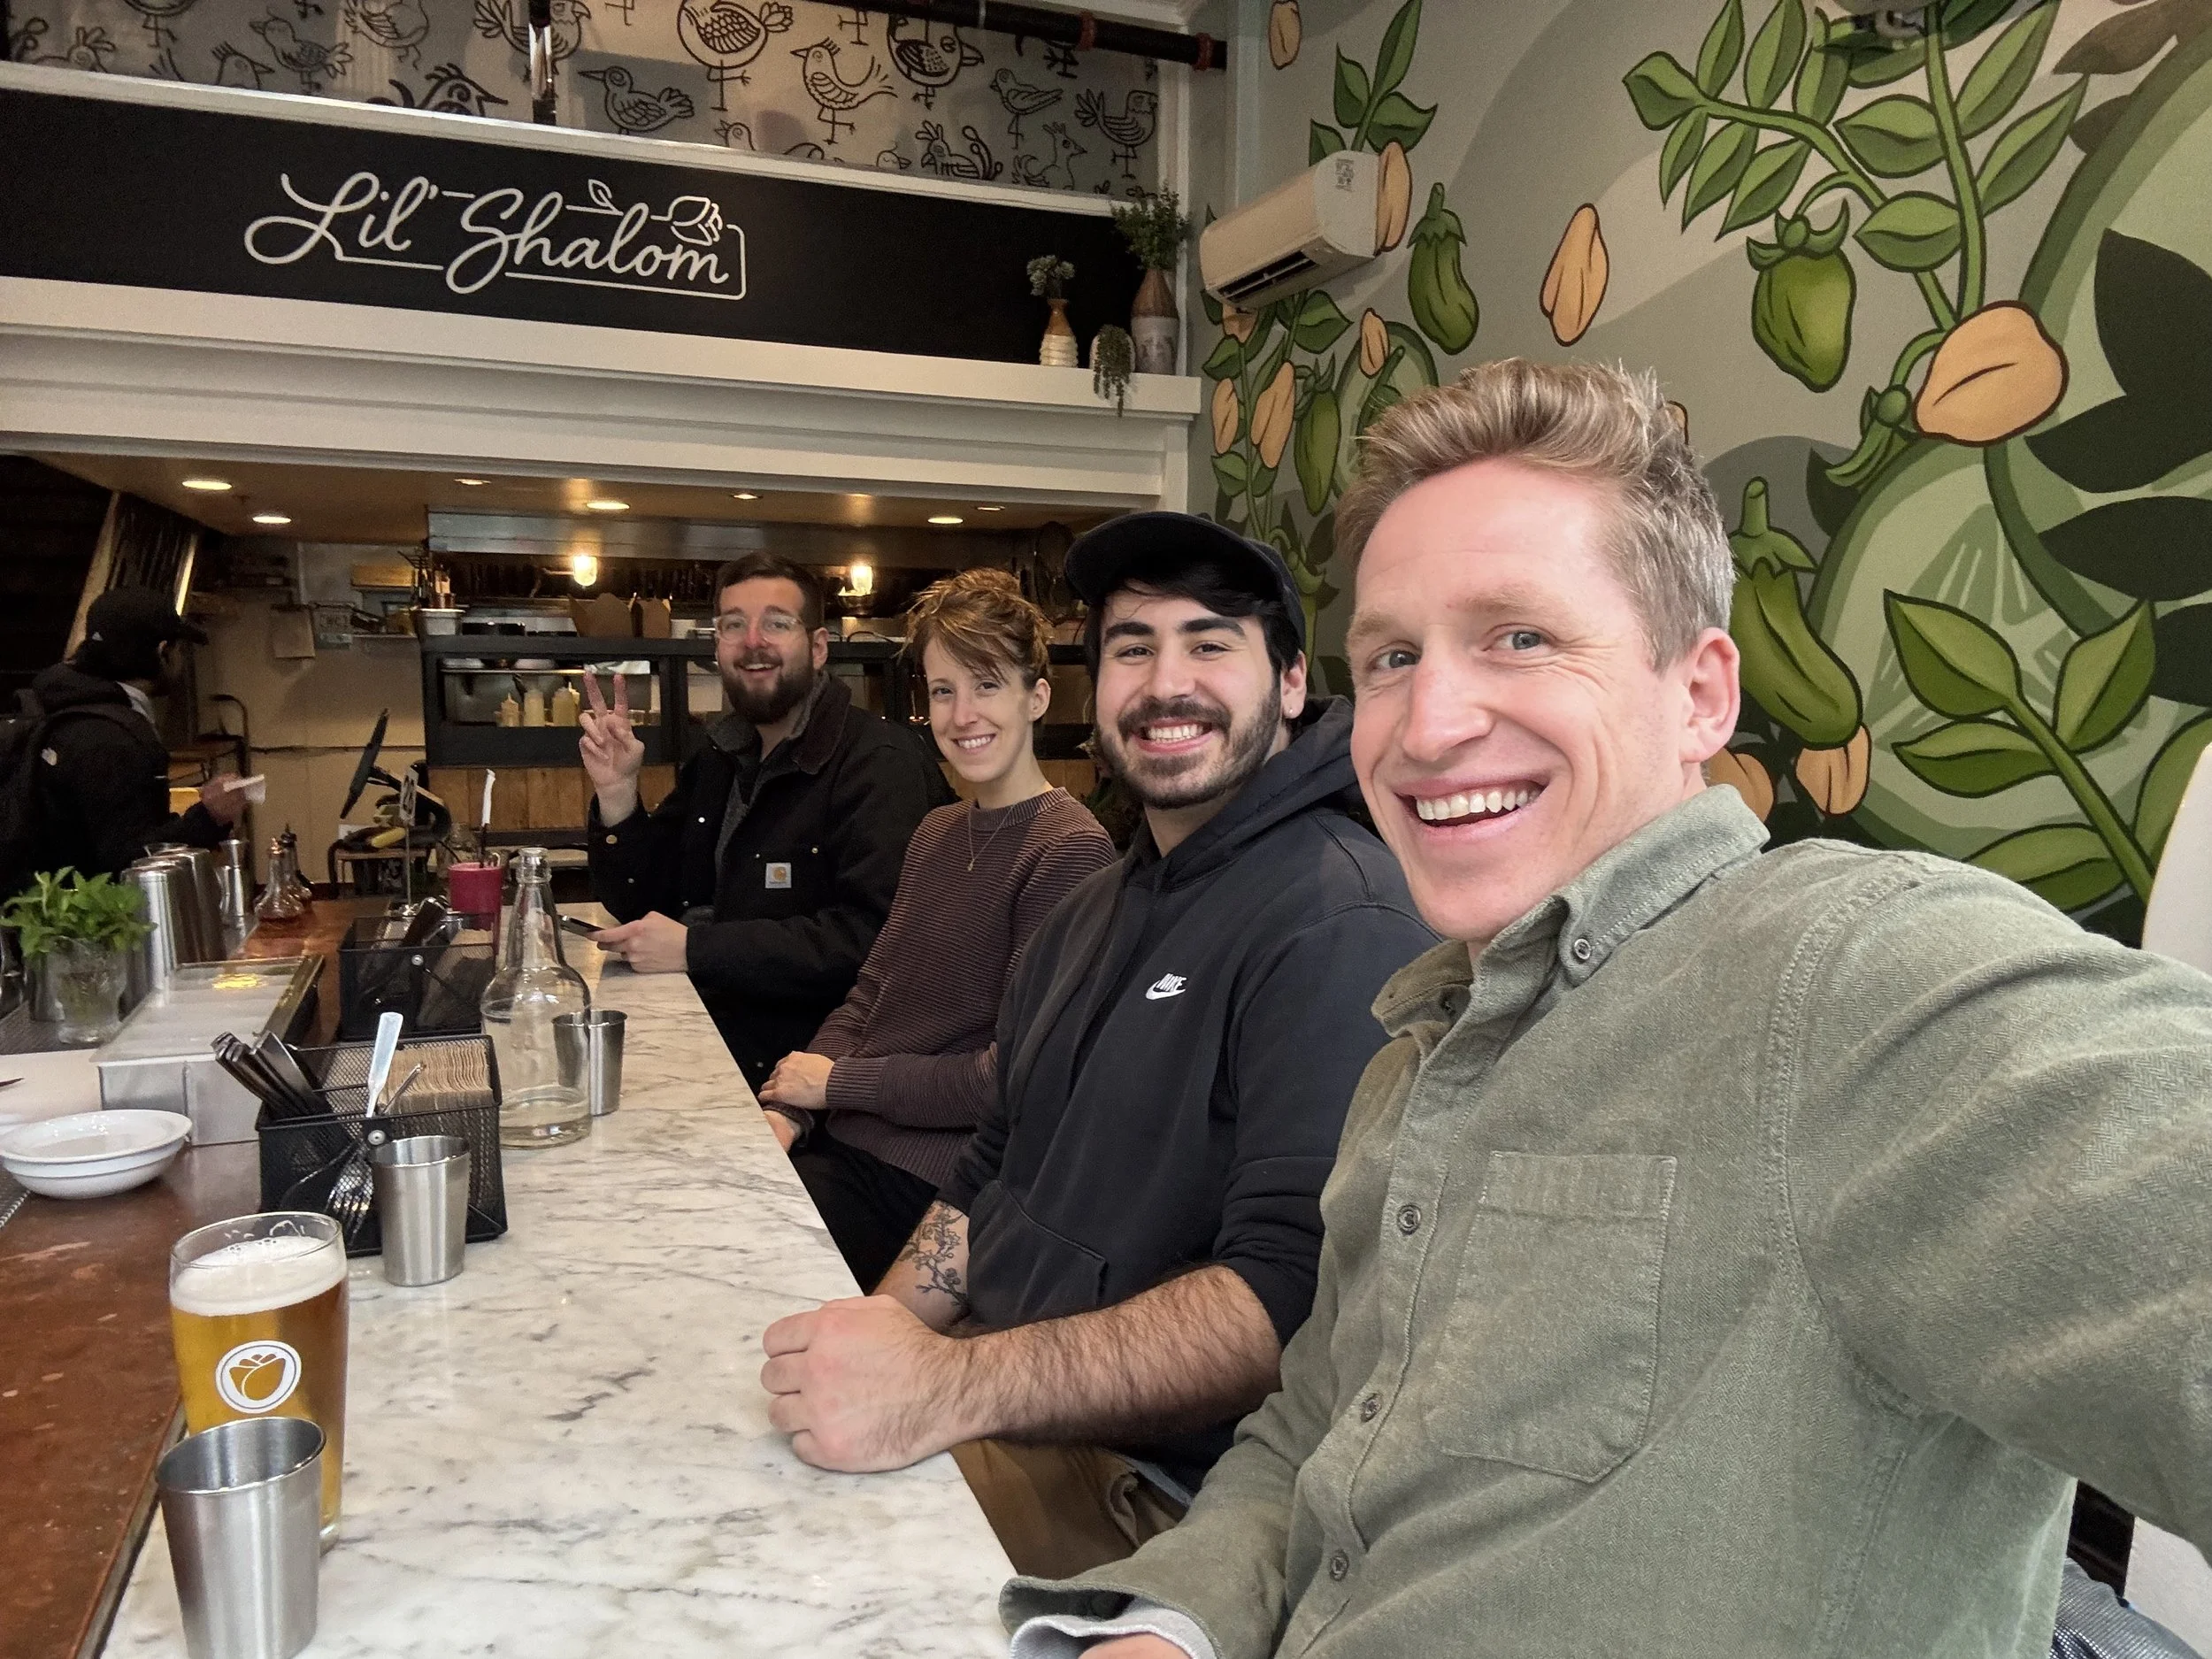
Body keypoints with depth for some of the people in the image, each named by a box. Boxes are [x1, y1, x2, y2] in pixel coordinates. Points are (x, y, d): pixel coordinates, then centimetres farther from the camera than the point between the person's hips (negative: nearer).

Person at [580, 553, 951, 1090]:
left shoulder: (880, 763, -15)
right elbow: (640, 902, 15)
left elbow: (870, 938, -26)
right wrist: (617, 794, -2)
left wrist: (694, 949, -24)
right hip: (702, 1024, 8)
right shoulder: (721, 756, 12)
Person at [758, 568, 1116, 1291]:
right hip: (843, 1144, 7)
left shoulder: (1070, 851, -13)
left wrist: (837, 1082, -8)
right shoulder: (936, 833, 14)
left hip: (930, 1183, -7)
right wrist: (786, 1111, -3)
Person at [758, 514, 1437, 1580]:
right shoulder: (1092, 916, 13)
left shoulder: (1343, 925, -17)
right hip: (1001, 1413, 8)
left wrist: (950, 1389, -33)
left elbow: (1294, 1294, -27)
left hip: (1151, 1491, -7)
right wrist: (877, 1338, 2)